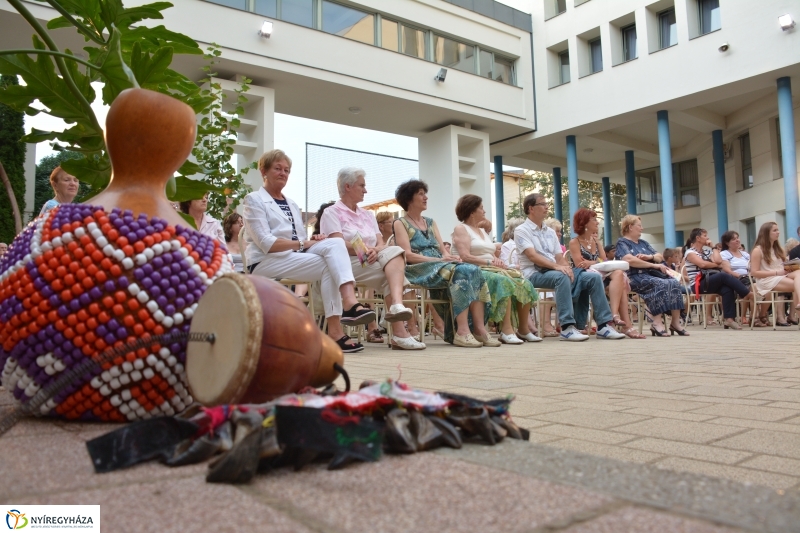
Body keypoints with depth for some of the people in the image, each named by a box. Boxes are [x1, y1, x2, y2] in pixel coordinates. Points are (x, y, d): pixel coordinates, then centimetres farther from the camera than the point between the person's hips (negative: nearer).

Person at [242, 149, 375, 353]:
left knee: (335, 243, -23)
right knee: (327, 265, -27)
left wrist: (312, 240, -7)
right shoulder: (254, 200, 2)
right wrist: (302, 244, -16)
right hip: (264, 262, -6)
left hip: (295, 257, 6)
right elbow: (266, 243, -13)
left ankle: (350, 302, -43)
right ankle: (334, 331, -32)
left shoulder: (292, 204, 25)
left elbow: (301, 241, 16)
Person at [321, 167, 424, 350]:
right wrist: (365, 250, -24)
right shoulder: (332, 212, 4)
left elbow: (380, 242, 9)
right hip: (347, 264, -5)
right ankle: (399, 331, -39)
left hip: (373, 262, 5)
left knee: (393, 251, -28)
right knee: (392, 272, -29)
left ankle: (397, 305, -48)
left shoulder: (368, 214, 23)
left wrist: (376, 251, -15)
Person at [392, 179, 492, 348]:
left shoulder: (430, 222, 26)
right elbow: (408, 255, -8)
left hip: (440, 266, 6)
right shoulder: (400, 223, 6)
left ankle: (479, 328, -32)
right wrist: (438, 259, -19)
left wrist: (449, 256, -9)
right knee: (460, 272, -32)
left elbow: (443, 250, 16)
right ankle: (462, 331, -38)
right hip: (419, 270, -6)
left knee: (473, 270, -24)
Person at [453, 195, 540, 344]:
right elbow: (465, 257, -14)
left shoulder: (482, 230, 25)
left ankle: (523, 329, -9)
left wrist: (497, 260, -4)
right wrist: (489, 262, -17)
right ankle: (506, 330, -37)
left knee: (524, 283, -13)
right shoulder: (461, 229, 0)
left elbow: (493, 255, 20)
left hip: (492, 270, 8)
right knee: (504, 282, -34)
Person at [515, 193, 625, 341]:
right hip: (534, 274, -7)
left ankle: (604, 325, -12)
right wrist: (556, 266, -27)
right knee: (561, 277, -39)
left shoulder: (550, 232, 21)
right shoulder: (522, 231, -1)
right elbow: (532, 256, -16)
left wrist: (567, 268, -9)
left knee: (594, 277, -9)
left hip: (556, 271, 7)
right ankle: (567, 328, -39)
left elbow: (560, 257, 14)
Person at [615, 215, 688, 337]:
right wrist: (654, 265, -13)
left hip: (652, 274, 7)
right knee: (660, 284, -33)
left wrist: (649, 257, -3)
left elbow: (660, 257, 21)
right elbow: (630, 260, -15)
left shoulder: (643, 242, 27)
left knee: (675, 283, -19)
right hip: (636, 277, -7)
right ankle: (657, 323, -35)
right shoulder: (622, 243, 4)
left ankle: (675, 322, -22)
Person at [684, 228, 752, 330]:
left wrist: (713, 248, 12)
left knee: (727, 289, -26)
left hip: (712, 281, 7)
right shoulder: (690, 252, 0)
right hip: (698, 285, -7)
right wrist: (716, 265, 1)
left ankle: (729, 319, -31)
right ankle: (748, 294, -19)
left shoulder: (706, 251, 22)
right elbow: (702, 264, -16)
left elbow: (719, 261, 4)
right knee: (724, 275, -29)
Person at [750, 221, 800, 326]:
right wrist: (776, 272, -15)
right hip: (766, 281, -7)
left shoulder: (778, 248, 20)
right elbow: (754, 272, -10)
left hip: (781, 278, 7)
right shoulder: (758, 250, -3)